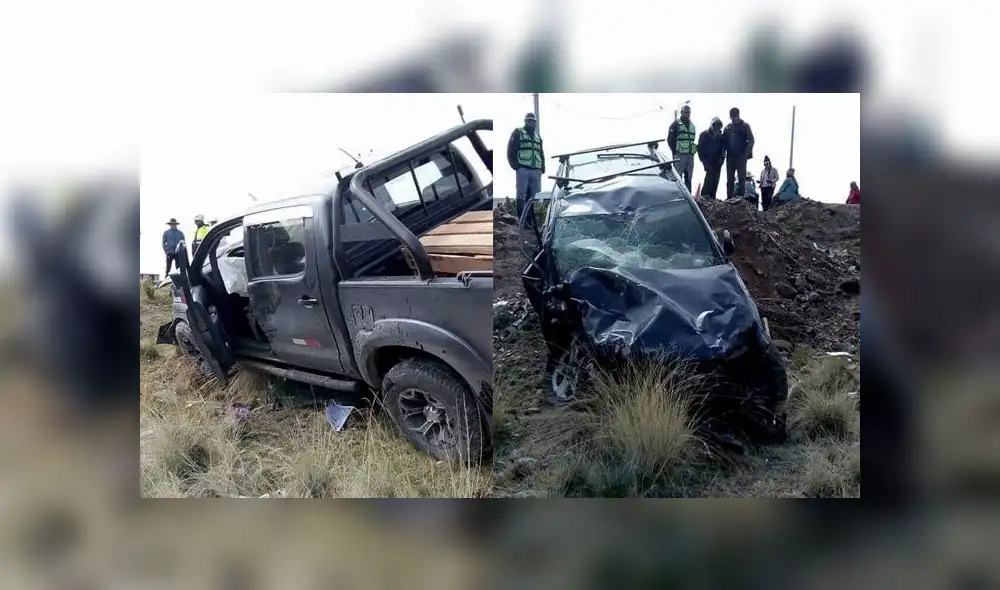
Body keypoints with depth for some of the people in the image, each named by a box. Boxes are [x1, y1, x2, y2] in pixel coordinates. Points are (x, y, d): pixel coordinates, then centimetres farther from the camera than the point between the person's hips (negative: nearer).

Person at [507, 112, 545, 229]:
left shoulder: (538, 137, 25)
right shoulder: (518, 133, 7)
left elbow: (541, 153, 28)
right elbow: (511, 150, -1)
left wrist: (542, 167, 13)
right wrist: (515, 165, -12)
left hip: (536, 171, 6)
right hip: (523, 169, -6)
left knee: (535, 197, 3)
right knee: (522, 196, -9)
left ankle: (533, 221, 5)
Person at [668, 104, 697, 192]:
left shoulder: (692, 125, 20)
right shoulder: (676, 124, 1)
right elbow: (670, 139, -4)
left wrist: (693, 150, 11)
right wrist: (675, 151, -10)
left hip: (690, 155, 6)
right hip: (680, 155, -6)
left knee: (688, 177, 8)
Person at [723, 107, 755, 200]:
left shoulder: (744, 126, 4)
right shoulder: (727, 128, 14)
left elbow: (751, 141, -1)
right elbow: (724, 142, 13)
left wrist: (746, 154, -11)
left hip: (741, 156, -4)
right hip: (730, 157, 4)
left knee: (741, 178, -8)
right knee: (730, 180, 4)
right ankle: (729, 198, 6)